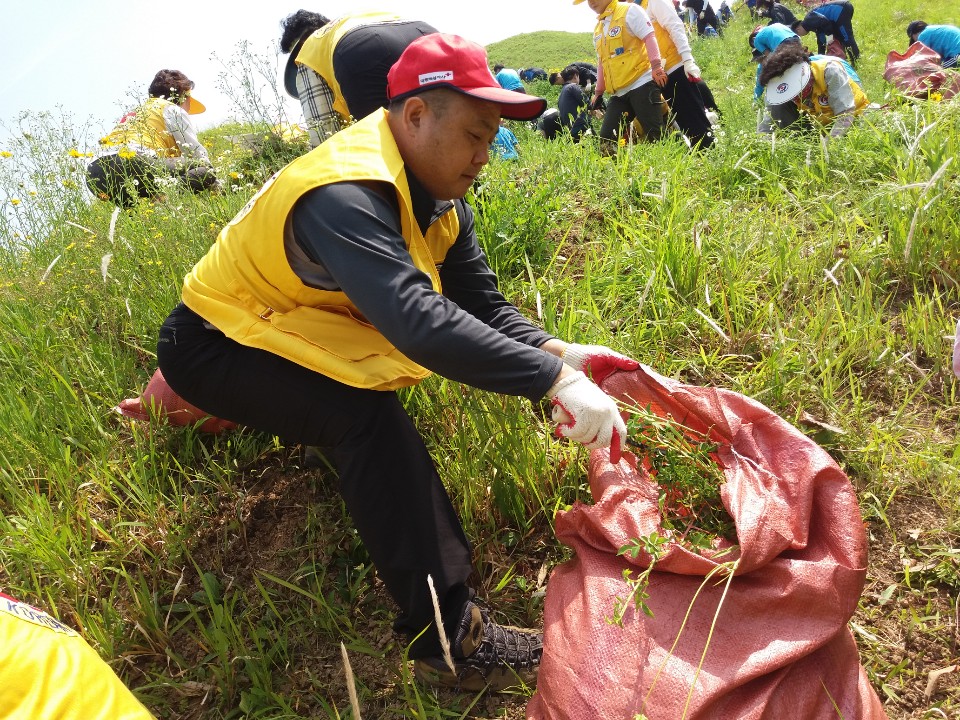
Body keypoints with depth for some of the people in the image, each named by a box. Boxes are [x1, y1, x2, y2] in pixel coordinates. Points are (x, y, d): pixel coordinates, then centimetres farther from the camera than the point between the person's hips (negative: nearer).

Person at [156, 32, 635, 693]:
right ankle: (448, 639, -25)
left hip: (295, 326, 9)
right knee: (367, 414, -32)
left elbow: (482, 305, -6)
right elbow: (420, 324, -47)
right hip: (213, 347, -8)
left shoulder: (438, 193, -4)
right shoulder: (343, 192, -33)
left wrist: (558, 352, -23)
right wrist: (554, 380, -45)